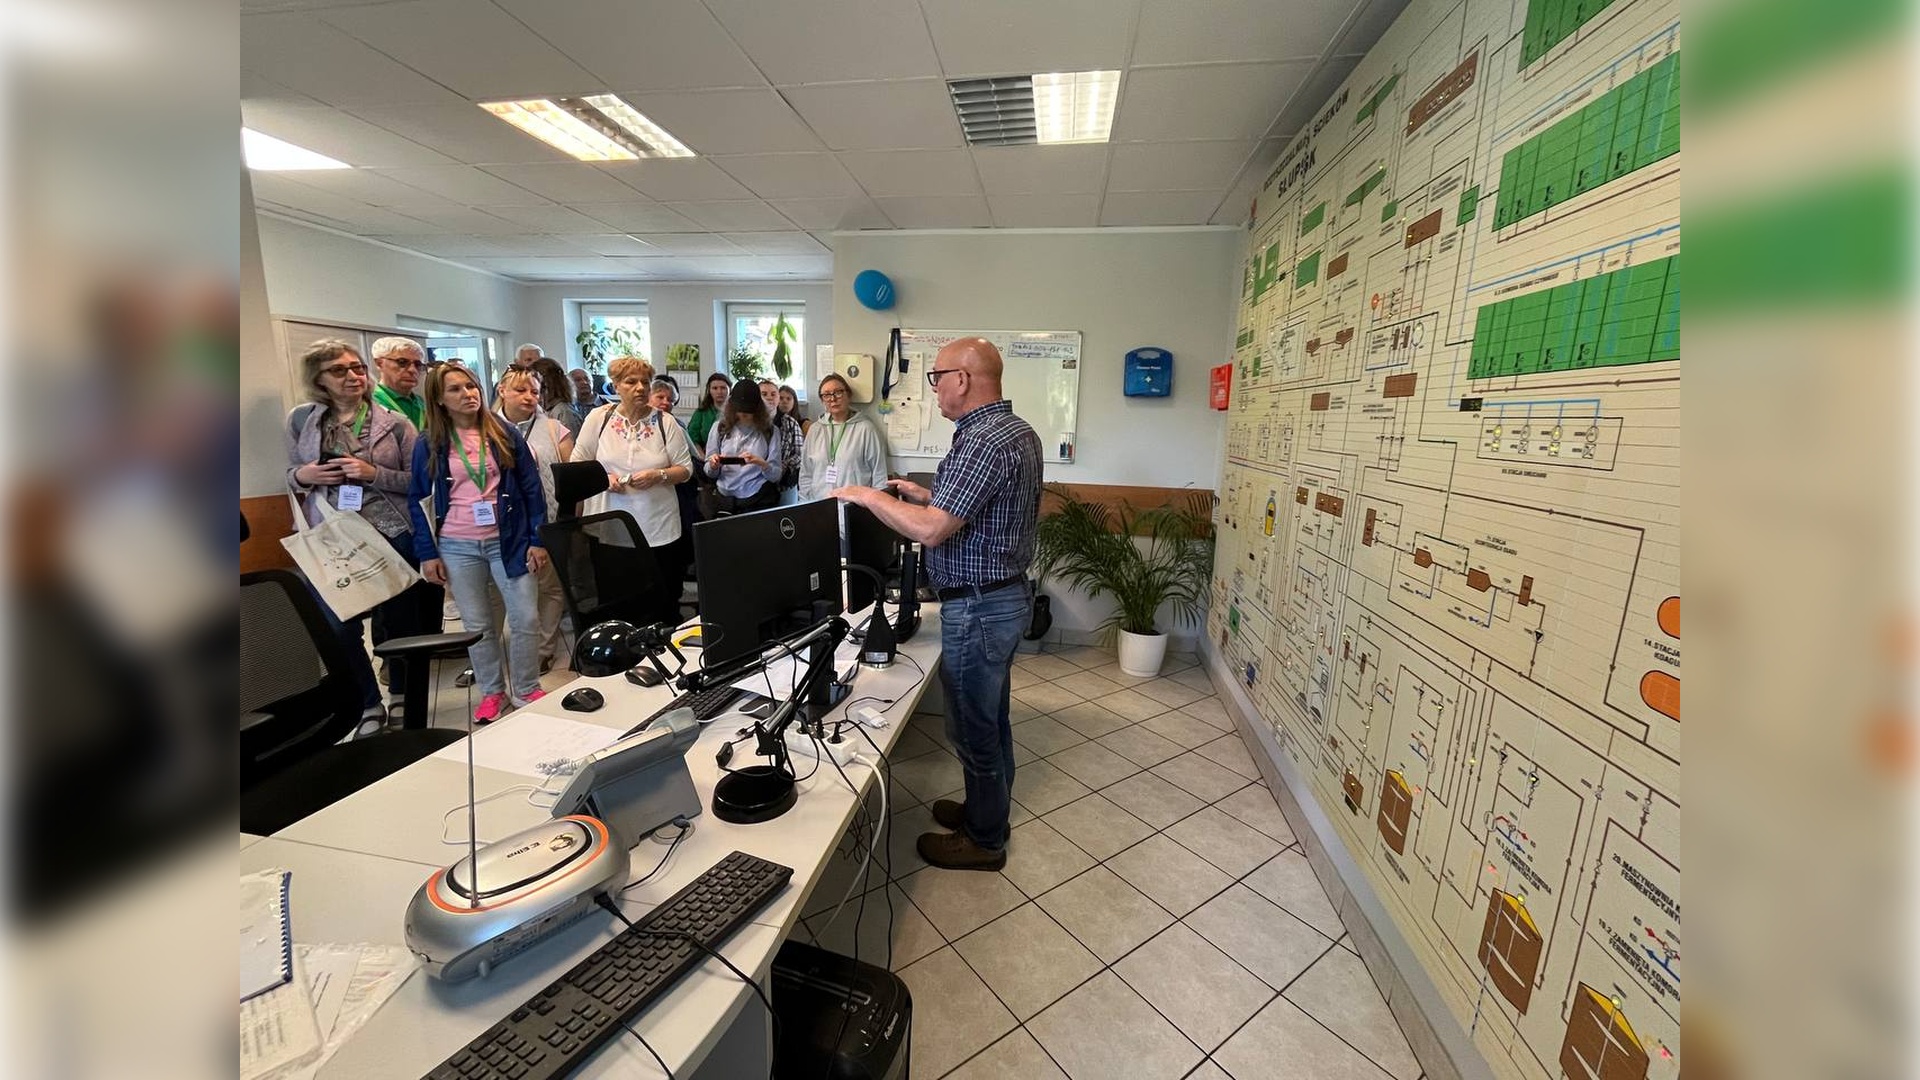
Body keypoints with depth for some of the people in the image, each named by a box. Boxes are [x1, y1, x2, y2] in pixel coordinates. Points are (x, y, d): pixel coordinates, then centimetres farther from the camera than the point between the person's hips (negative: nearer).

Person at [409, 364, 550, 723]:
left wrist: (537, 539, -4)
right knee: (477, 624, 10)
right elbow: (417, 500, 5)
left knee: (526, 618, -1)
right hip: (457, 547, 1)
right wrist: (427, 552, -2)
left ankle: (527, 691, 16)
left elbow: (532, 488, 1)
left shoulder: (506, 434, 2)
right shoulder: (428, 444, 2)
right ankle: (491, 692, 26)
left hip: (508, 540, 0)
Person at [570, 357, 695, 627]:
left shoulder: (665, 422, 0)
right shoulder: (598, 418, 2)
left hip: (660, 532, 0)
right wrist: (603, 478, -11)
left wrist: (658, 475, -17)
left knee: (665, 606, 8)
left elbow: (686, 468, 1)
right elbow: (577, 465, 8)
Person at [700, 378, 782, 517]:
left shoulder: (769, 430, -1)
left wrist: (762, 463, -21)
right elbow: (710, 473, 7)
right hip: (723, 500, 2)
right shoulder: (720, 428, 3)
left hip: (758, 501, -2)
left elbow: (775, 475, -3)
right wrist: (713, 465, -14)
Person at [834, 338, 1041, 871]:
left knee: (972, 727, 7)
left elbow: (931, 529, -29)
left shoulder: (983, 442, -24)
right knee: (990, 716, 23)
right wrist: (926, 494, 14)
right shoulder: (1018, 431, 9)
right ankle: (988, 806, 43)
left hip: (977, 607, -10)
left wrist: (869, 496, -16)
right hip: (1005, 593, 10)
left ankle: (983, 840, 27)